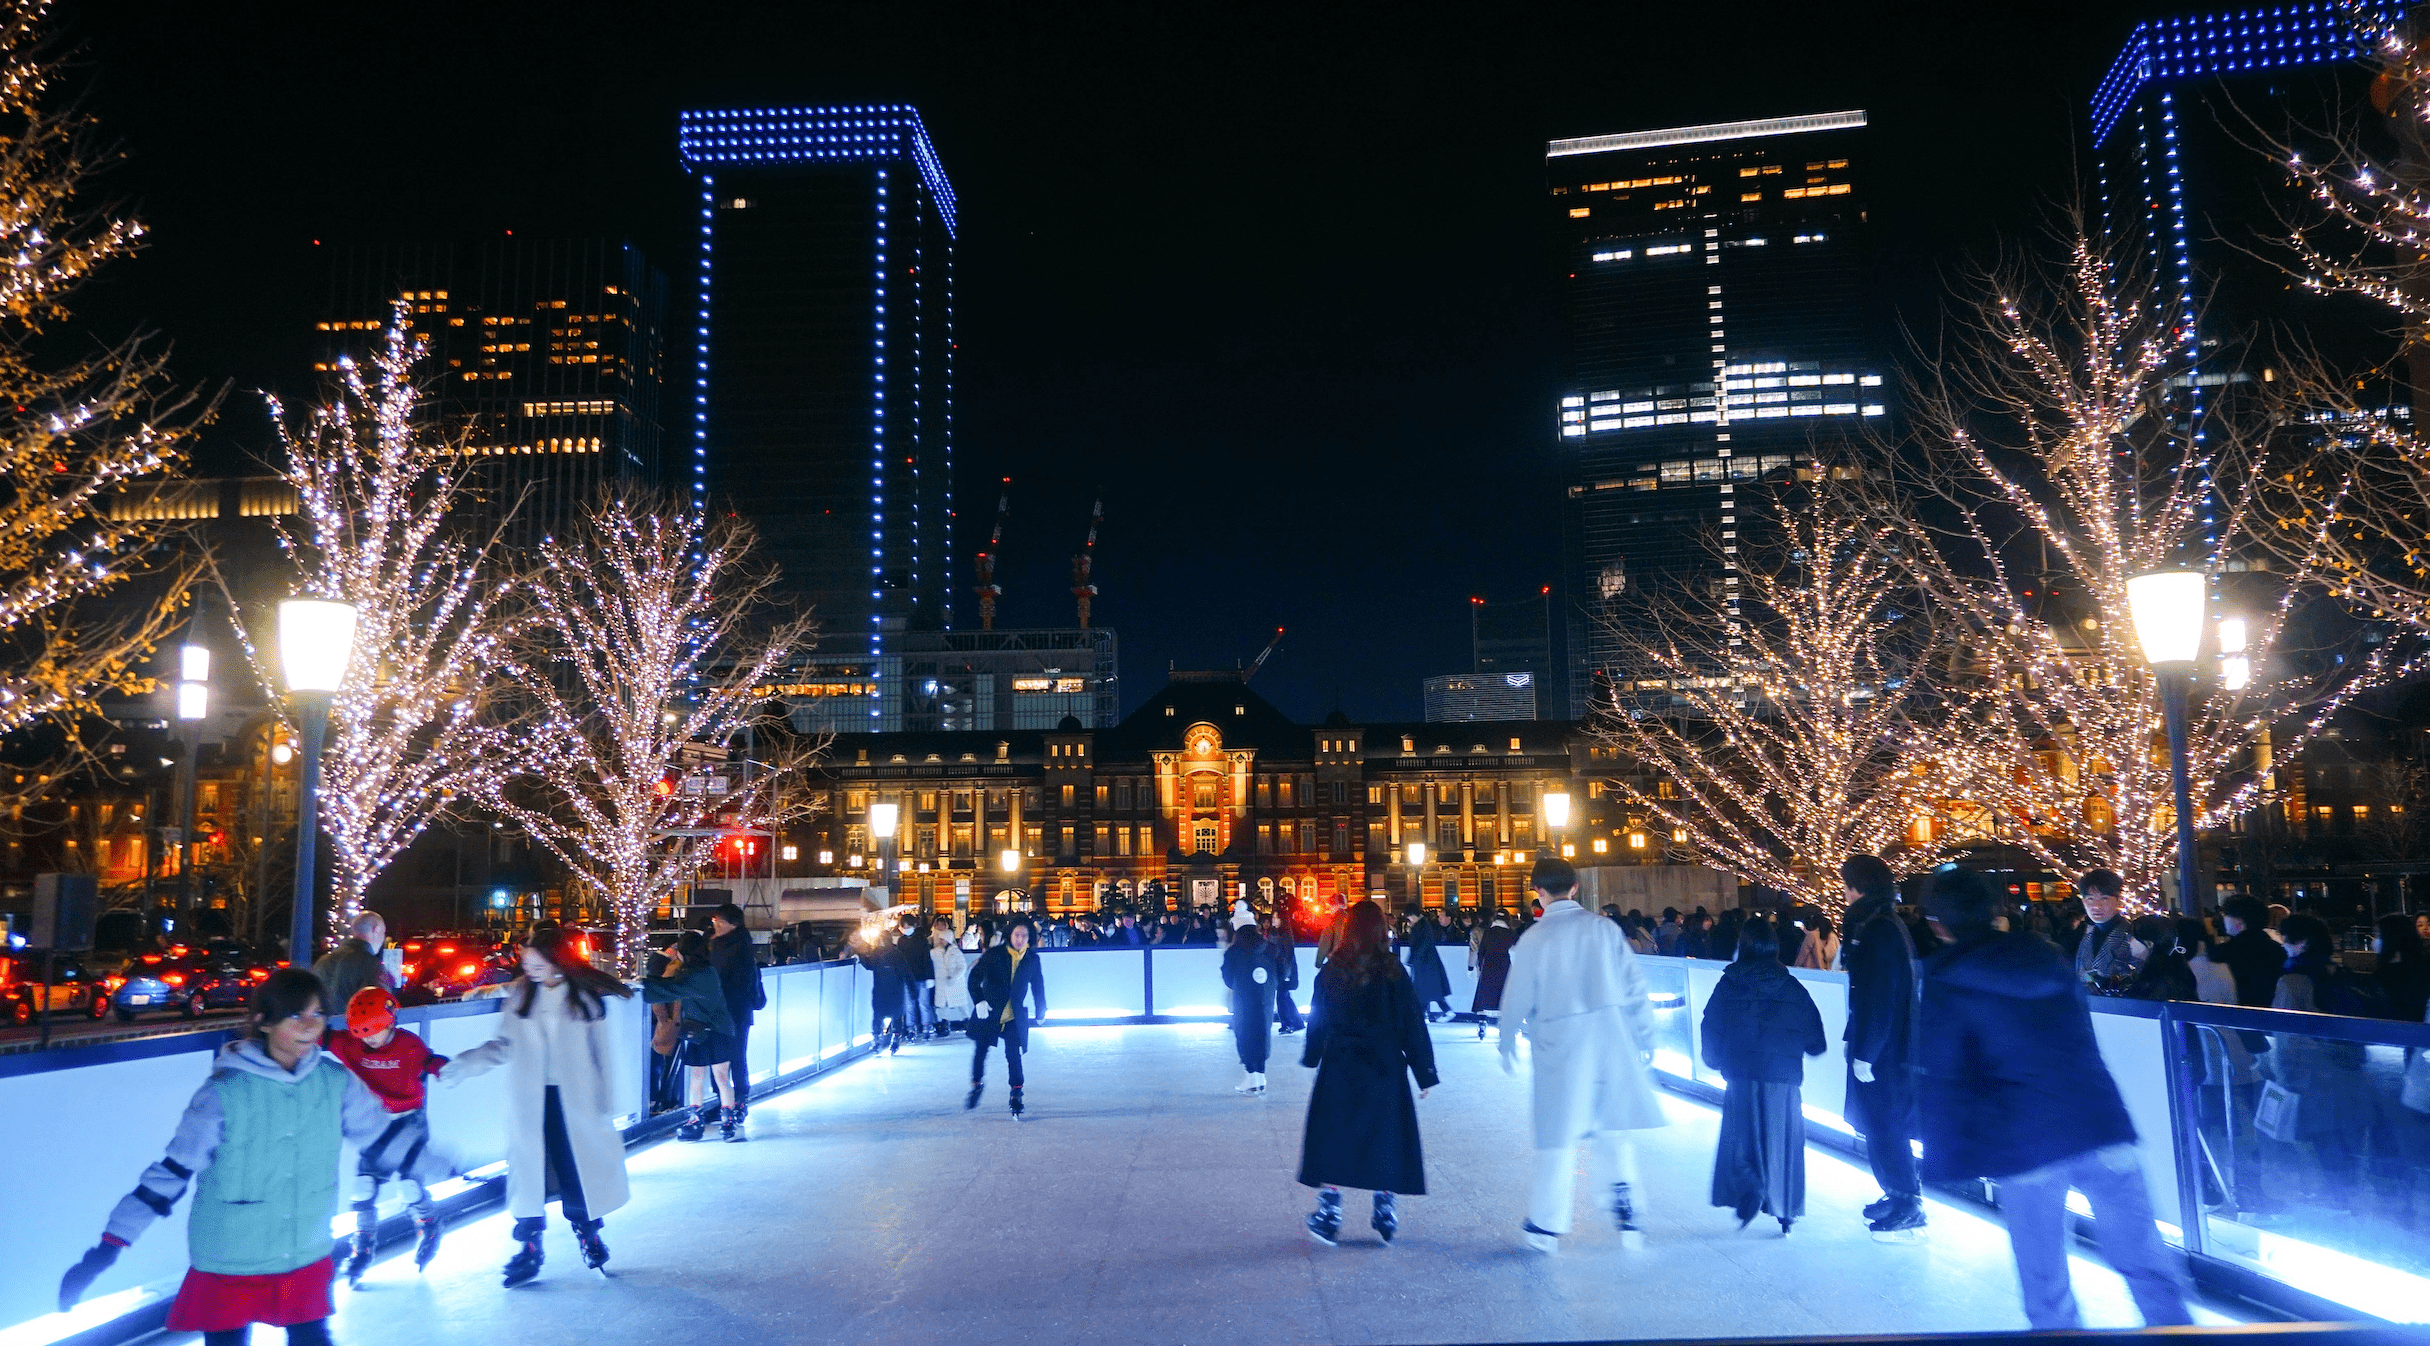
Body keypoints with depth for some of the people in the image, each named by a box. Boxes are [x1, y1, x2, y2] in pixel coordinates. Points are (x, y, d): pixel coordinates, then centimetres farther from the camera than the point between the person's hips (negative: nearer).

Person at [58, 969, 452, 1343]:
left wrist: (449, 1176, 10)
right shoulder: (225, 1092, -17)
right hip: (229, 1268, -3)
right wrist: (108, 1247, -16)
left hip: (308, 1261, 3)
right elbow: (172, 1171, -13)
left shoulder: (336, 1083, -7)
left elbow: (387, 1136, 4)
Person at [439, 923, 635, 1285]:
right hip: (528, 1102, 2)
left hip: (573, 1099, -2)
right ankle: (529, 1250, 15)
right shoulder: (520, 993, 0)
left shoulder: (586, 994, -7)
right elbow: (503, 1046, 6)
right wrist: (461, 1065, -5)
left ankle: (588, 1235, 25)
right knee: (528, 1169, 4)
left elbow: (603, 1050, -3)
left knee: (578, 1169, 5)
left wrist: (605, 1100, -4)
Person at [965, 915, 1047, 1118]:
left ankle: (1016, 1096, 2)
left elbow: (1038, 987, 10)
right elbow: (974, 977, -9)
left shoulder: (1032, 960, -2)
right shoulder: (993, 954, -9)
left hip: (1015, 1017, 0)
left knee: (1013, 1055, -10)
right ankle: (977, 1084, 35)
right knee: (980, 1051, 10)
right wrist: (979, 1001, -20)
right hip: (988, 1013, 0)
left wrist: (1040, 1013, 13)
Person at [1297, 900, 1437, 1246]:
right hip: (1384, 1069, 0)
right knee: (1385, 1138, 11)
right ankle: (1386, 1216, 15)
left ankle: (1328, 1216, 11)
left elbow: (1317, 1020, 5)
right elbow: (1413, 1024, -5)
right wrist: (1426, 1072, 1)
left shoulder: (1330, 971, -5)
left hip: (1339, 1068, 0)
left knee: (1333, 1139, 9)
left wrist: (1311, 1057, 21)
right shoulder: (1392, 971, -8)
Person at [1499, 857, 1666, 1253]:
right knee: (1613, 1127, 16)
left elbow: (1517, 999, 0)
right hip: (1611, 1039, 2)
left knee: (1558, 1134, 6)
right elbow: (1634, 984, 2)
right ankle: (1624, 1201, 4)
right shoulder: (1603, 928, 0)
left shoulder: (1534, 939, -6)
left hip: (1558, 1045, -2)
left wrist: (1508, 1046, 14)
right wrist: (1645, 1037, 11)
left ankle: (1546, 1223, 16)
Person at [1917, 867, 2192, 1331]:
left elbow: (1944, 1080, -5)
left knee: (2045, 1282, 9)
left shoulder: (1944, 983, -2)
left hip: (2024, 1142, -4)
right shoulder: (2048, 956, 12)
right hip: (2099, 1121, 4)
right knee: (2144, 1262, 8)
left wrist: (1943, 1160, 1)